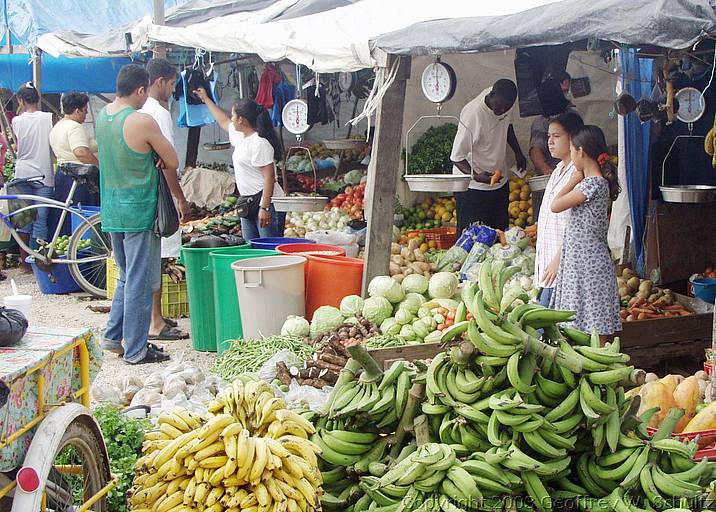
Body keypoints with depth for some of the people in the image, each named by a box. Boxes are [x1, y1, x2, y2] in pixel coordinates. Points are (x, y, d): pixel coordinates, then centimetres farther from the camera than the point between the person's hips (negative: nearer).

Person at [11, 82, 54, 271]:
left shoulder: (16, 121, -1)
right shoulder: (49, 118, -5)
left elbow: (17, 147, 4)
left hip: (22, 174, 1)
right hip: (43, 175, -1)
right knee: (40, 220, 3)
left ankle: (25, 262, 16)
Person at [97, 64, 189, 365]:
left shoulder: (102, 116, 7)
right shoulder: (142, 122, -18)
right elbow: (172, 162, -10)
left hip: (111, 212, 8)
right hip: (139, 213, -8)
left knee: (127, 276, 22)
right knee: (140, 282, 1)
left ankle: (113, 336, 26)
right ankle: (135, 350, 8)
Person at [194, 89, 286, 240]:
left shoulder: (260, 143, -16)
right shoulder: (239, 136, 14)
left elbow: (269, 177, -20)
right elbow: (223, 121, 35)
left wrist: (264, 208, -25)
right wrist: (206, 99, 44)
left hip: (267, 204, -10)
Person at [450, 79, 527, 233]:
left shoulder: (507, 102, -6)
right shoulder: (472, 114, -27)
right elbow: (457, 157, -22)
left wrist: (518, 152, 15)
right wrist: (475, 175, -38)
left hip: (500, 183, 7)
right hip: (472, 187, -7)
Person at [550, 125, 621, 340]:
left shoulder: (594, 183, -17)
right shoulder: (593, 181, 12)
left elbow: (556, 206, -13)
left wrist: (574, 179, -5)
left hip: (588, 263, -10)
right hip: (579, 260, 10)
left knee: (595, 326, -4)